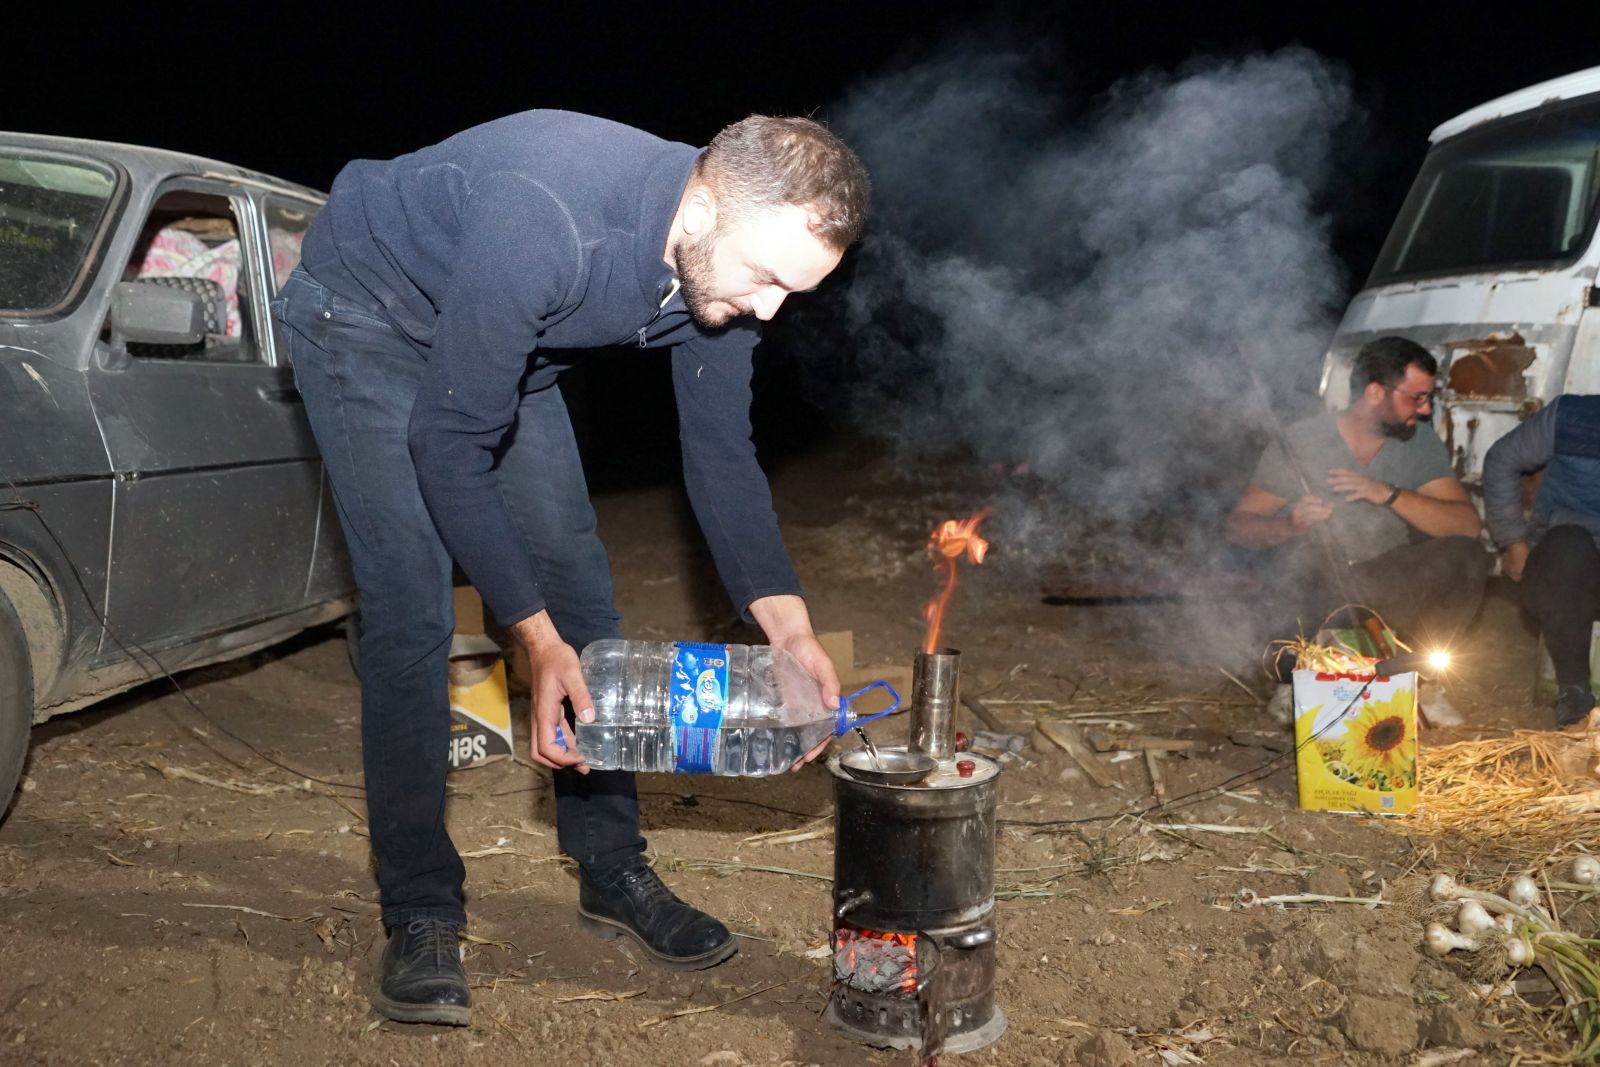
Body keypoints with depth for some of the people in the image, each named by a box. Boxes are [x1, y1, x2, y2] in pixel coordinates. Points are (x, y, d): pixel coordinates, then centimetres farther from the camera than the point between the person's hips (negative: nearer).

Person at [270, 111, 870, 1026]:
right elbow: (449, 446, -34)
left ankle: (613, 869, 13)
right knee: (410, 610, -16)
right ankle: (421, 910, -3)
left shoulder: (727, 257, -20)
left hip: (505, 345, 6)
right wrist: (536, 638, -35)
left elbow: (721, 451, -9)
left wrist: (789, 624, -20)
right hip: (366, 318, -6)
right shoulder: (543, 224, -42)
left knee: (582, 588, 1)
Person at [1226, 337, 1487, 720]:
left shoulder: (1419, 442, -1)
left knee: (1466, 557, -23)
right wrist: (1289, 526, -30)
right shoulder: (1301, 443, -10)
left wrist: (1389, 495, -25)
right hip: (1314, 585, -3)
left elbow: (1468, 525, -12)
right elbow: (1238, 525, -8)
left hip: (1387, 585, 4)